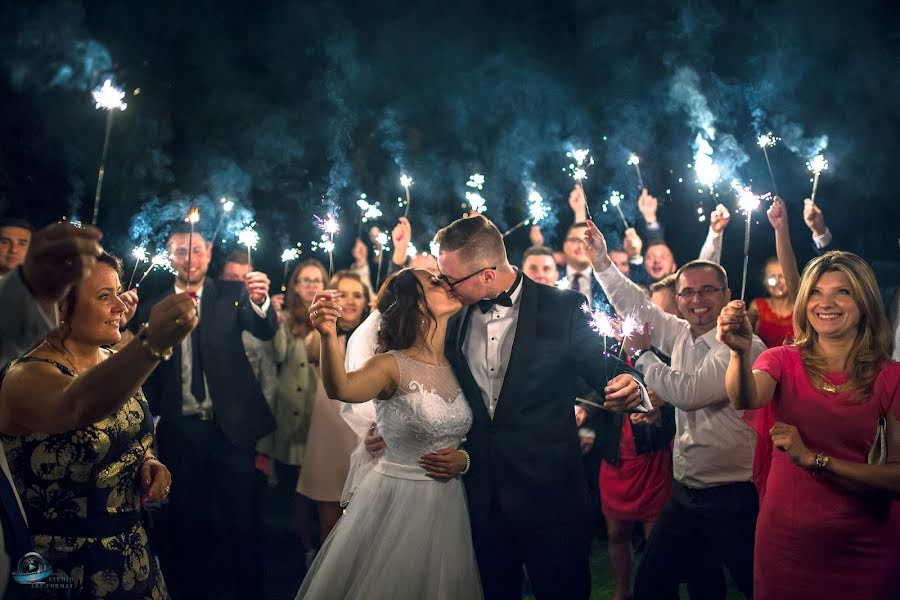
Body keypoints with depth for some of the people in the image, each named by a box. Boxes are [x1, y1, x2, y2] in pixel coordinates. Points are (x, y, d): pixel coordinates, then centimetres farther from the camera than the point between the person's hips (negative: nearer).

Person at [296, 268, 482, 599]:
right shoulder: (391, 365, -14)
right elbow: (341, 389, -36)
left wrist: (465, 460, -8)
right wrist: (329, 336, -54)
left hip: (447, 501, 5)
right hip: (396, 500, -5)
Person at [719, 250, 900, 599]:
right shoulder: (784, 362, -2)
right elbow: (746, 400, -24)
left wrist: (814, 459, -20)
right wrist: (741, 352, -43)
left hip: (861, 547, -1)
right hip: (785, 540, 1)